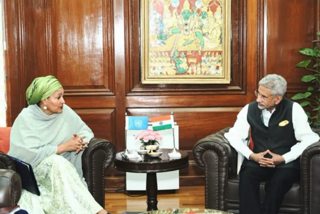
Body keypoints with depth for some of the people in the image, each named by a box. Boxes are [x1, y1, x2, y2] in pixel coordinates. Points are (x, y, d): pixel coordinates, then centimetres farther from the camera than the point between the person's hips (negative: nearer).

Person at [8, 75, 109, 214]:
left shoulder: (64, 111, 0)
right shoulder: (26, 118, -12)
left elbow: (86, 131, 8)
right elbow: (29, 155, -20)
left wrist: (81, 141, -17)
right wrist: (64, 147, -20)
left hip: (58, 170, 4)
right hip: (30, 171, -4)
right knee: (57, 161, -33)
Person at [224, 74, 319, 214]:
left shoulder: (294, 109, -1)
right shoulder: (249, 109, 5)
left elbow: (308, 138, -6)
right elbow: (233, 135, 5)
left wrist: (284, 158, -17)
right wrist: (251, 155, -12)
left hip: (286, 163, -1)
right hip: (257, 162, 2)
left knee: (282, 178, -35)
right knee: (247, 175, -32)